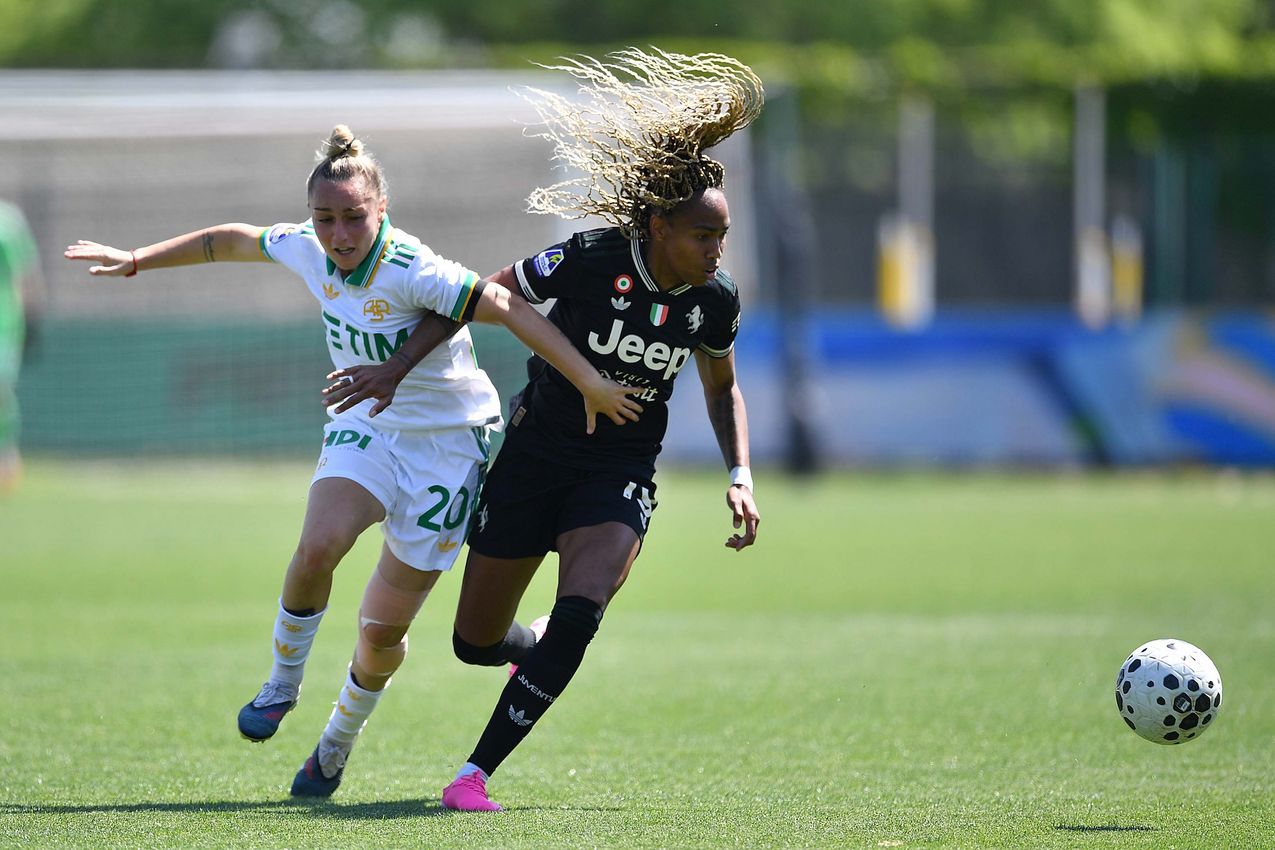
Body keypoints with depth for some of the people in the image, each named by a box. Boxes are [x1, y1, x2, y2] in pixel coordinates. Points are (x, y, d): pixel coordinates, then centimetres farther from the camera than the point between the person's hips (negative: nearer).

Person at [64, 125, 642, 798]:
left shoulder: (412, 272, -28)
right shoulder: (307, 250, -9)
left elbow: (514, 311, -31)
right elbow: (233, 241, 11)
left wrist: (591, 385, -34)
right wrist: (138, 260, 19)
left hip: (447, 445, -4)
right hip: (364, 428, 4)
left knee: (383, 630, 0)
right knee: (317, 547, -27)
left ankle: (338, 742, 28)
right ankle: (283, 682, -1)